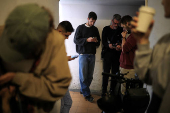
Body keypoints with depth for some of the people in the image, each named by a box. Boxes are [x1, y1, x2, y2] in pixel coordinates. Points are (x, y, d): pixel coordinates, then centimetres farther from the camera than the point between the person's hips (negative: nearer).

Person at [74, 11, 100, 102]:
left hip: (92, 55, 4)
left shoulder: (95, 29, 14)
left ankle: (83, 90, 24)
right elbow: (76, 40, -6)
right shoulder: (80, 28, 1)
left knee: (90, 76, 7)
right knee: (83, 76, -4)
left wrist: (96, 41, -6)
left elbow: (98, 43, 19)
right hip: (83, 55, -4)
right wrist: (87, 40, -19)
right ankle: (87, 94, 5)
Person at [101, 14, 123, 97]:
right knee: (106, 73, -3)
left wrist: (120, 45, -17)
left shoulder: (120, 30, 8)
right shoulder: (106, 29, 4)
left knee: (115, 73, 2)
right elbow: (103, 42, -4)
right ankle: (104, 91, 5)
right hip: (107, 53, -2)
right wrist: (109, 45, -25)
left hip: (116, 54, 2)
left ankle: (112, 91, 14)